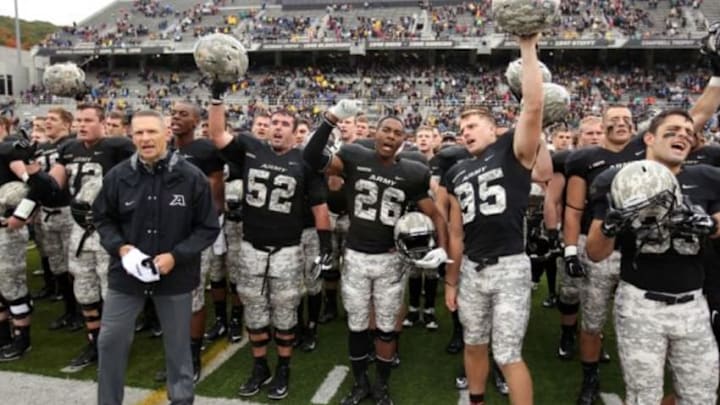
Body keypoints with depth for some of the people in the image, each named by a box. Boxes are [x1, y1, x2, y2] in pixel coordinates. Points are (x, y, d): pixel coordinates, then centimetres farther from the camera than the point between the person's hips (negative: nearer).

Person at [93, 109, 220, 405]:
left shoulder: (192, 177, -12)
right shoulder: (118, 176, -6)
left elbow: (208, 228, -6)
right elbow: (102, 219, 8)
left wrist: (176, 255, -17)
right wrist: (119, 247, -10)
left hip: (176, 275, -1)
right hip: (126, 273, 2)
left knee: (177, 345, 14)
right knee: (111, 340, 11)